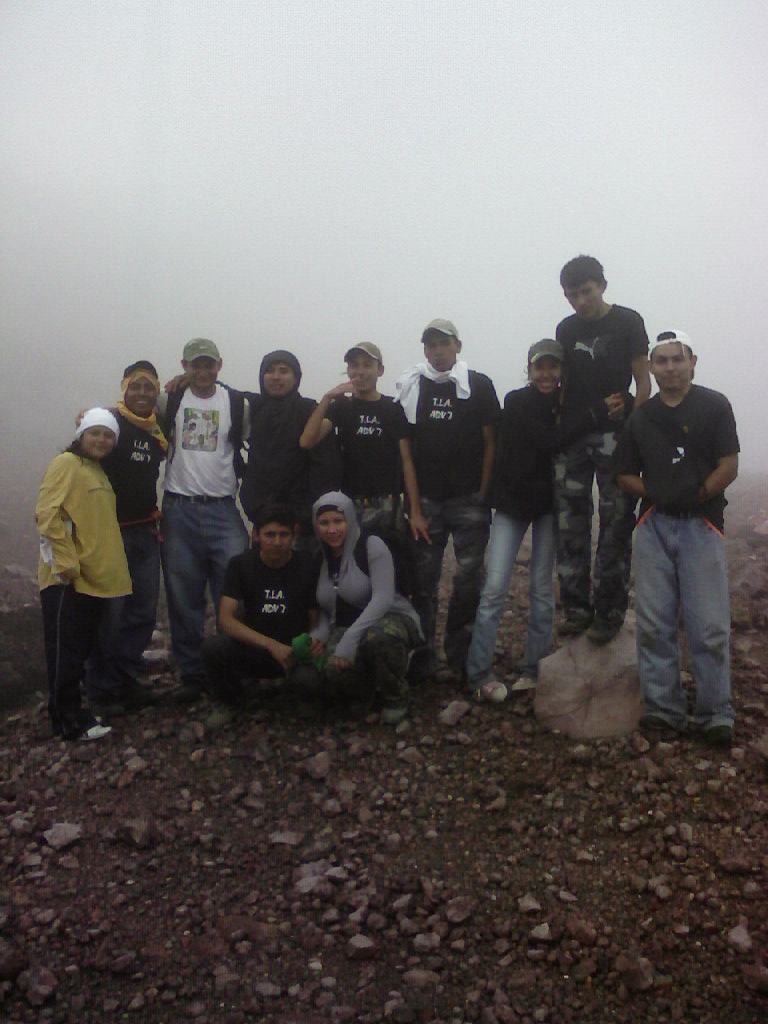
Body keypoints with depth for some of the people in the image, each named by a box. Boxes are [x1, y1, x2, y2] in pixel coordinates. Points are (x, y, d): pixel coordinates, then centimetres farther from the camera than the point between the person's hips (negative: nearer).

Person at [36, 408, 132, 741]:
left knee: (83, 648, 15)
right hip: (67, 579, -9)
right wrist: (67, 564, -21)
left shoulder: (97, 470, 17)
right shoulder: (66, 463, -8)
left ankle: (72, 709, 27)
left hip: (95, 578, 9)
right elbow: (48, 514, -19)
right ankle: (67, 720, 6)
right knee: (65, 651, -2)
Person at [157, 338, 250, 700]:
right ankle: (191, 673, 17)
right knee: (184, 597, 5)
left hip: (223, 509, -1)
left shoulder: (238, 404, 5)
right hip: (179, 509, 1)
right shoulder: (170, 400, 6)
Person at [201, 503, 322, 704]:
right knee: (212, 646, -29)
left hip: (295, 651, -2)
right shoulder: (240, 565, -3)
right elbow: (226, 620, -13)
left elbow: (316, 622, 1)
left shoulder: (307, 567, -4)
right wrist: (272, 645, -25)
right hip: (254, 649, 2)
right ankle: (229, 694, 0)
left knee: (310, 678, -37)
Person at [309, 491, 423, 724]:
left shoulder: (371, 545, -11)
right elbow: (326, 608, 13)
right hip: (343, 629, 4)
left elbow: (384, 597, -22)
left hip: (390, 619, -4)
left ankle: (396, 698, -12)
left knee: (378, 637, -43)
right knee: (332, 670, -31)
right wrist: (320, 634, -9)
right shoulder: (321, 558, 7)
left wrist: (351, 637, -31)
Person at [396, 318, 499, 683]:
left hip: (468, 500, -1)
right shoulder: (411, 387, 9)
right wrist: (413, 507, 0)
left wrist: (483, 494, -3)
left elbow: (490, 442, 4)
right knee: (423, 578, 2)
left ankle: (461, 655, 10)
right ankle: (423, 659, 10)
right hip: (425, 499, 2)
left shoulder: (478, 385, 5)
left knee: (469, 578, -3)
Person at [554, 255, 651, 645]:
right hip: (572, 438, 4)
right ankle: (577, 608, 12)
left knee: (615, 525, -3)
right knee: (570, 526, 3)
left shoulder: (627, 322, 2)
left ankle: (609, 612, 4)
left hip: (614, 436, -4)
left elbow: (643, 382, -1)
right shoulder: (566, 329, 14)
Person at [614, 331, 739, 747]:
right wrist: (655, 494, -2)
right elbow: (625, 475, 14)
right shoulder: (640, 417, 13)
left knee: (710, 627, -5)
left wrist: (695, 495, -10)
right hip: (654, 526, 4)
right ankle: (663, 710, 13)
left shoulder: (715, 406, 3)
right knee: (654, 625, 4)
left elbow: (729, 467, -2)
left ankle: (715, 716, 5)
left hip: (701, 525, -3)